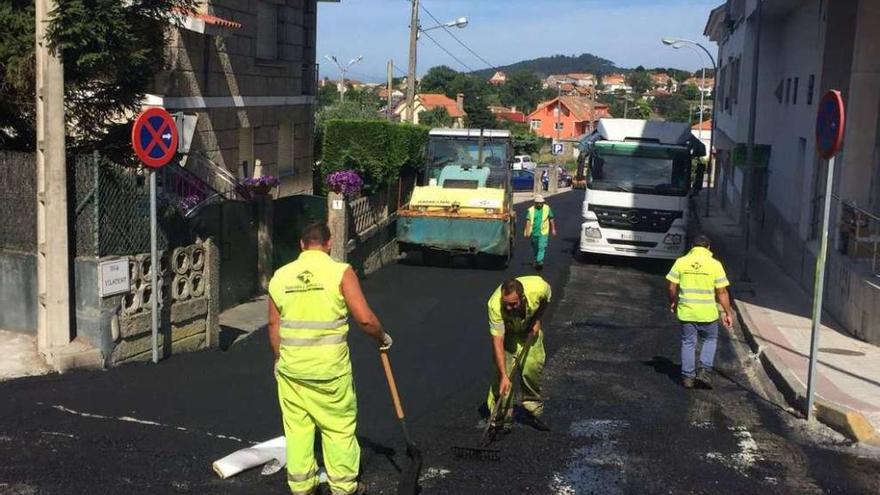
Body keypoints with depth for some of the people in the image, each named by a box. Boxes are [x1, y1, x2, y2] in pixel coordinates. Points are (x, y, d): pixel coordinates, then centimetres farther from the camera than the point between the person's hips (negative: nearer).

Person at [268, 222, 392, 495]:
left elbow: (274, 324, 9)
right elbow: (365, 318, -14)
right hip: (330, 368, -3)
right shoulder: (340, 272, -10)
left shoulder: (280, 276, 3)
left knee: (297, 427, 14)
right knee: (339, 427, 10)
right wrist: (382, 337, 5)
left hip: (291, 367, 4)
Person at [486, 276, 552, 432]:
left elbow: (546, 299, -7)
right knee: (504, 368, -14)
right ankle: (502, 417, -4)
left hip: (530, 330, 2)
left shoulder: (538, 287, -36)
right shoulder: (495, 305, -40)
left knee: (533, 368, 0)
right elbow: (497, 342, -37)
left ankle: (533, 410, 19)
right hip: (506, 332, -2)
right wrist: (504, 376, -41)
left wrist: (537, 320, -13)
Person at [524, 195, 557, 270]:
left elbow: (551, 219, 10)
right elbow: (528, 221, -4)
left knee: (542, 247, -14)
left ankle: (539, 262, -18)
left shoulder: (547, 208, 1)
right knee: (535, 248, 14)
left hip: (543, 232, -2)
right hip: (534, 232, 2)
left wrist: (553, 229, 11)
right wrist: (527, 231, -13)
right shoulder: (531, 210, 0)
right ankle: (536, 261, 33)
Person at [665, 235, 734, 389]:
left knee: (688, 343, 13)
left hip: (686, 311, 1)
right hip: (707, 313, -1)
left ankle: (687, 377, 15)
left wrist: (673, 303, 17)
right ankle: (704, 370, 8)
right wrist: (728, 313, 3)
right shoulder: (715, 264, -5)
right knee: (710, 339, 20)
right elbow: (722, 292, -5)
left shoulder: (681, 262, -1)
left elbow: (672, 287, 0)